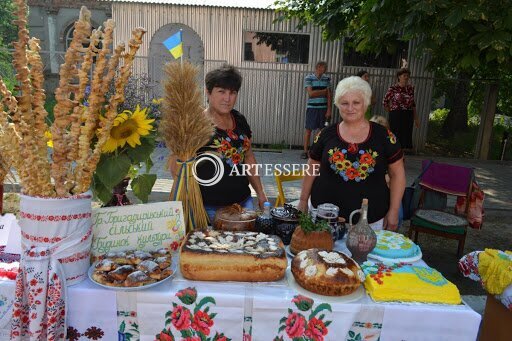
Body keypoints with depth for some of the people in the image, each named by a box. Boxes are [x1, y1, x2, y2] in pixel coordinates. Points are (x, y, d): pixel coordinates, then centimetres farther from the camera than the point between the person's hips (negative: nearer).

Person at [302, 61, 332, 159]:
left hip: (324, 108, 3)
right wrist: (325, 91, -6)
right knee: (308, 129, -1)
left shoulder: (327, 78, 6)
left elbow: (329, 95, 3)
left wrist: (329, 109, -4)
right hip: (312, 108, -3)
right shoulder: (309, 78, -5)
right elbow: (311, 93, -14)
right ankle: (305, 151, 6)